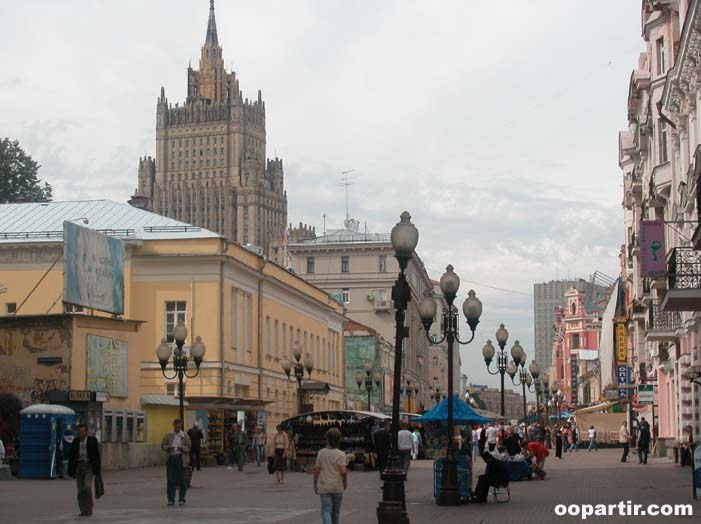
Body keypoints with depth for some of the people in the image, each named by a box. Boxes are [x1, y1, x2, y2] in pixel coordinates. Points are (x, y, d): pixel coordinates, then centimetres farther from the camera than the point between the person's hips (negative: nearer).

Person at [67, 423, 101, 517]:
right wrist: (71, 470, 4)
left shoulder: (92, 440, -1)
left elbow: (97, 455, -2)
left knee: (87, 487, -19)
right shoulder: (75, 442, 7)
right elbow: (72, 457, 9)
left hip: (89, 466, -3)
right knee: (80, 490, 2)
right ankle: (83, 510, 8)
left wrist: (97, 470, -6)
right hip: (79, 466, 3)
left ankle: (89, 508, -6)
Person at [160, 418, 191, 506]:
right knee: (170, 480, 0)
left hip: (181, 458, -1)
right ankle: (171, 499, 7)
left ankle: (181, 499, 5)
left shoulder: (185, 436, 5)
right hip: (170, 458, 1)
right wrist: (169, 447, -13)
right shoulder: (168, 435, 8)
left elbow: (188, 448, 4)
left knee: (181, 480, -2)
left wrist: (182, 447, -16)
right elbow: (162, 446, 7)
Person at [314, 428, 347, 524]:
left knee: (326, 511, -4)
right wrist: (345, 483, 2)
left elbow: (316, 470, 0)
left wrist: (315, 485, 12)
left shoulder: (321, 453, -1)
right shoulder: (341, 454, -8)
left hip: (324, 487, 0)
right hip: (337, 487, 0)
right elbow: (343, 471, -16)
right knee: (335, 512, 15)